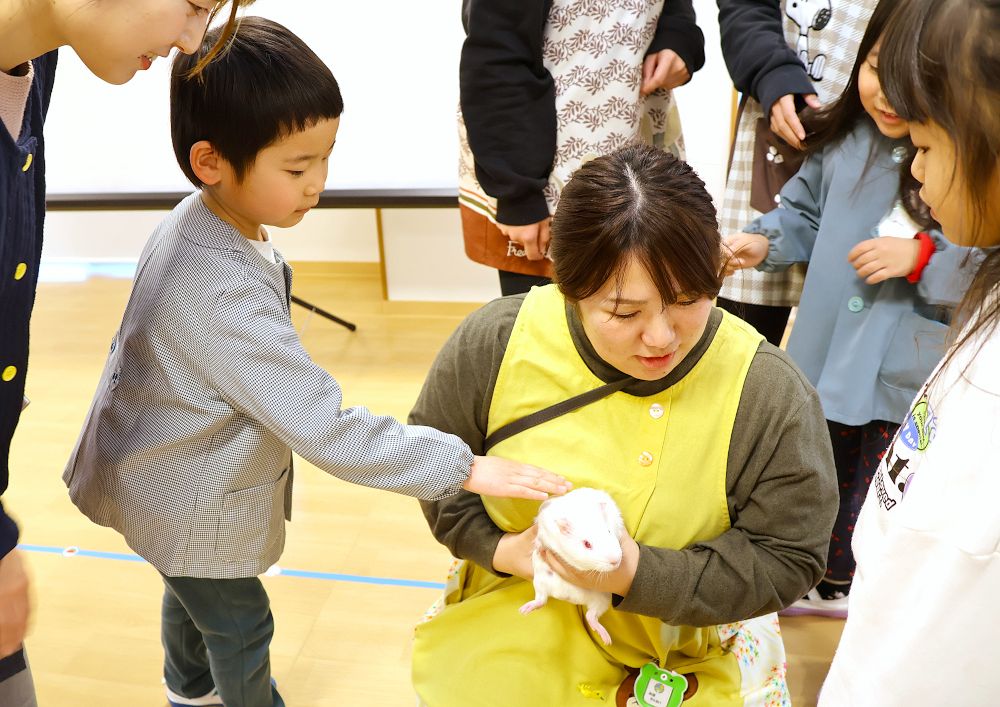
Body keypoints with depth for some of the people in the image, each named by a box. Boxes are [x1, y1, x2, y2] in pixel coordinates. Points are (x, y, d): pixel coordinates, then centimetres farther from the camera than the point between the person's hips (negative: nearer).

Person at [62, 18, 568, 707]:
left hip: (174, 486, 9)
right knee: (240, 627, 16)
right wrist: (466, 466, -33)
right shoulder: (222, 295, -39)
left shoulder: (197, 224, -10)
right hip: (192, 508, -9)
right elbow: (326, 429, -38)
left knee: (190, 591, 32)